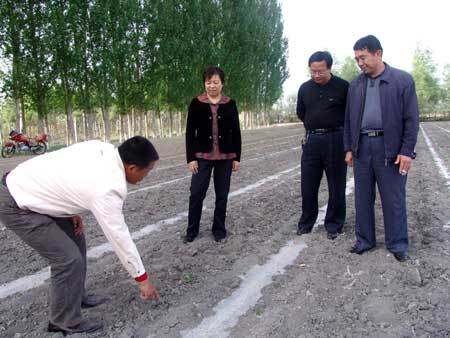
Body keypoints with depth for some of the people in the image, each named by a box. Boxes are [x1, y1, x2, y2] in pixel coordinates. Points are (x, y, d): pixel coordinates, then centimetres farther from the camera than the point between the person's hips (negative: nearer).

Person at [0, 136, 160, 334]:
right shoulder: (107, 190, -29)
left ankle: (77, 297, 32)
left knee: (76, 241, 15)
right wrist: (142, 279, -9)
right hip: (16, 207, -9)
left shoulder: (102, 148, -8)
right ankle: (65, 322, 12)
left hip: (25, 184, 9)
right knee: (69, 259, -8)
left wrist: (72, 211, 4)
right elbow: (119, 237, -21)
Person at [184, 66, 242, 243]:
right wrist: (190, 158, -7)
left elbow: (236, 132, 5)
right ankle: (192, 230, 17)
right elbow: (190, 132, -2)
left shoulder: (230, 104, 2)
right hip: (202, 156, -1)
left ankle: (219, 229, 23)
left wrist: (237, 157, 2)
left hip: (225, 156, 1)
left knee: (222, 195, 8)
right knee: (196, 193, -1)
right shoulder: (196, 103, -1)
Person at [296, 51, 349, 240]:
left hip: (335, 140, -3)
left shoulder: (343, 87, -6)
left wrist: (334, 127, 5)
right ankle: (306, 223, 22)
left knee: (336, 186, 4)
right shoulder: (305, 88, 7)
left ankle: (334, 225, 18)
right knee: (308, 185, 7)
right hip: (311, 140, 4)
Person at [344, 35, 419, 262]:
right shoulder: (355, 85, 11)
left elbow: (411, 118, -4)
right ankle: (365, 240, 23)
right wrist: (349, 148, 8)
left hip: (390, 148, -4)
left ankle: (397, 244, 18)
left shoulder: (403, 80, -1)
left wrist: (407, 151, -10)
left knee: (394, 199, 3)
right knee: (363, 197, 10)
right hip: (362, 146, 4)